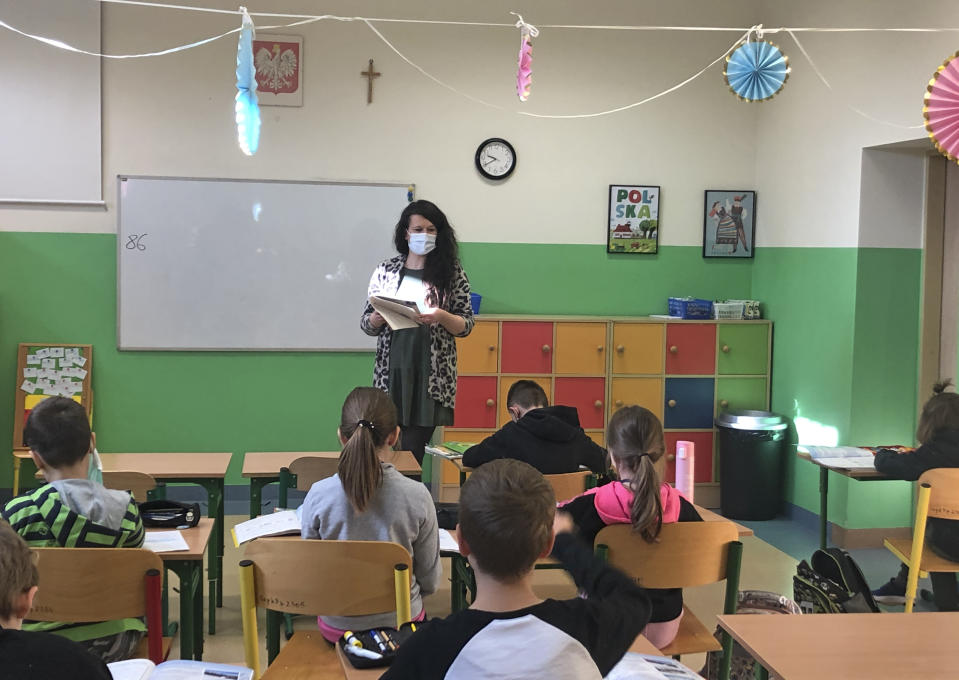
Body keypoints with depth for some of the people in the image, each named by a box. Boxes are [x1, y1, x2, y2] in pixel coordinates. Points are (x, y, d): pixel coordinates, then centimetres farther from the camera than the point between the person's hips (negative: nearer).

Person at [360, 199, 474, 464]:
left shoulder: (452, 273, 4)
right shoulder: (387, 270, 9)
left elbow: (466, 325, 3)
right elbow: (366, 324, 12)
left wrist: (441, 317, -16)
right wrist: (378, 318, -10)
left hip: (432, 375, -2)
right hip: (391, 372, 2)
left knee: (413, 449, -5)